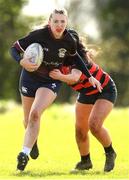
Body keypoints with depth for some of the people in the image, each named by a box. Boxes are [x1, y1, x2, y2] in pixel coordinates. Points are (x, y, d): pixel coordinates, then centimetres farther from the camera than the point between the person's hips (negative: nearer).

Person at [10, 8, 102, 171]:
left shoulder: (70, 40, -14)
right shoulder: (38, 35, -23)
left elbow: (75, 57, 8)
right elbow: (14, 48, -15)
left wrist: (90, 76, 7)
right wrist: (21, 61, -36)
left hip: (51, 81, 0)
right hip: (30, 77, 0)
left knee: (35, 114, -24)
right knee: (28, 119, 13)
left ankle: (24, 154, -23)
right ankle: (33, 141, 48)